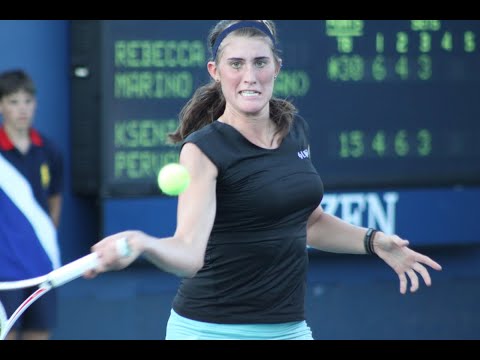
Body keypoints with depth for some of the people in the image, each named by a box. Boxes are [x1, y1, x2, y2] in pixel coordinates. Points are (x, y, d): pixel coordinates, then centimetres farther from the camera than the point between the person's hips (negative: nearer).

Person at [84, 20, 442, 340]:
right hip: (213, 330, -6)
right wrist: (141, 244, -48)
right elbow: (189, 251, -29)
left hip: (289, 327, 6)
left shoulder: (296, 129, 4)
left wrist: (373, 241, 9)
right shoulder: (204, 149, -14)